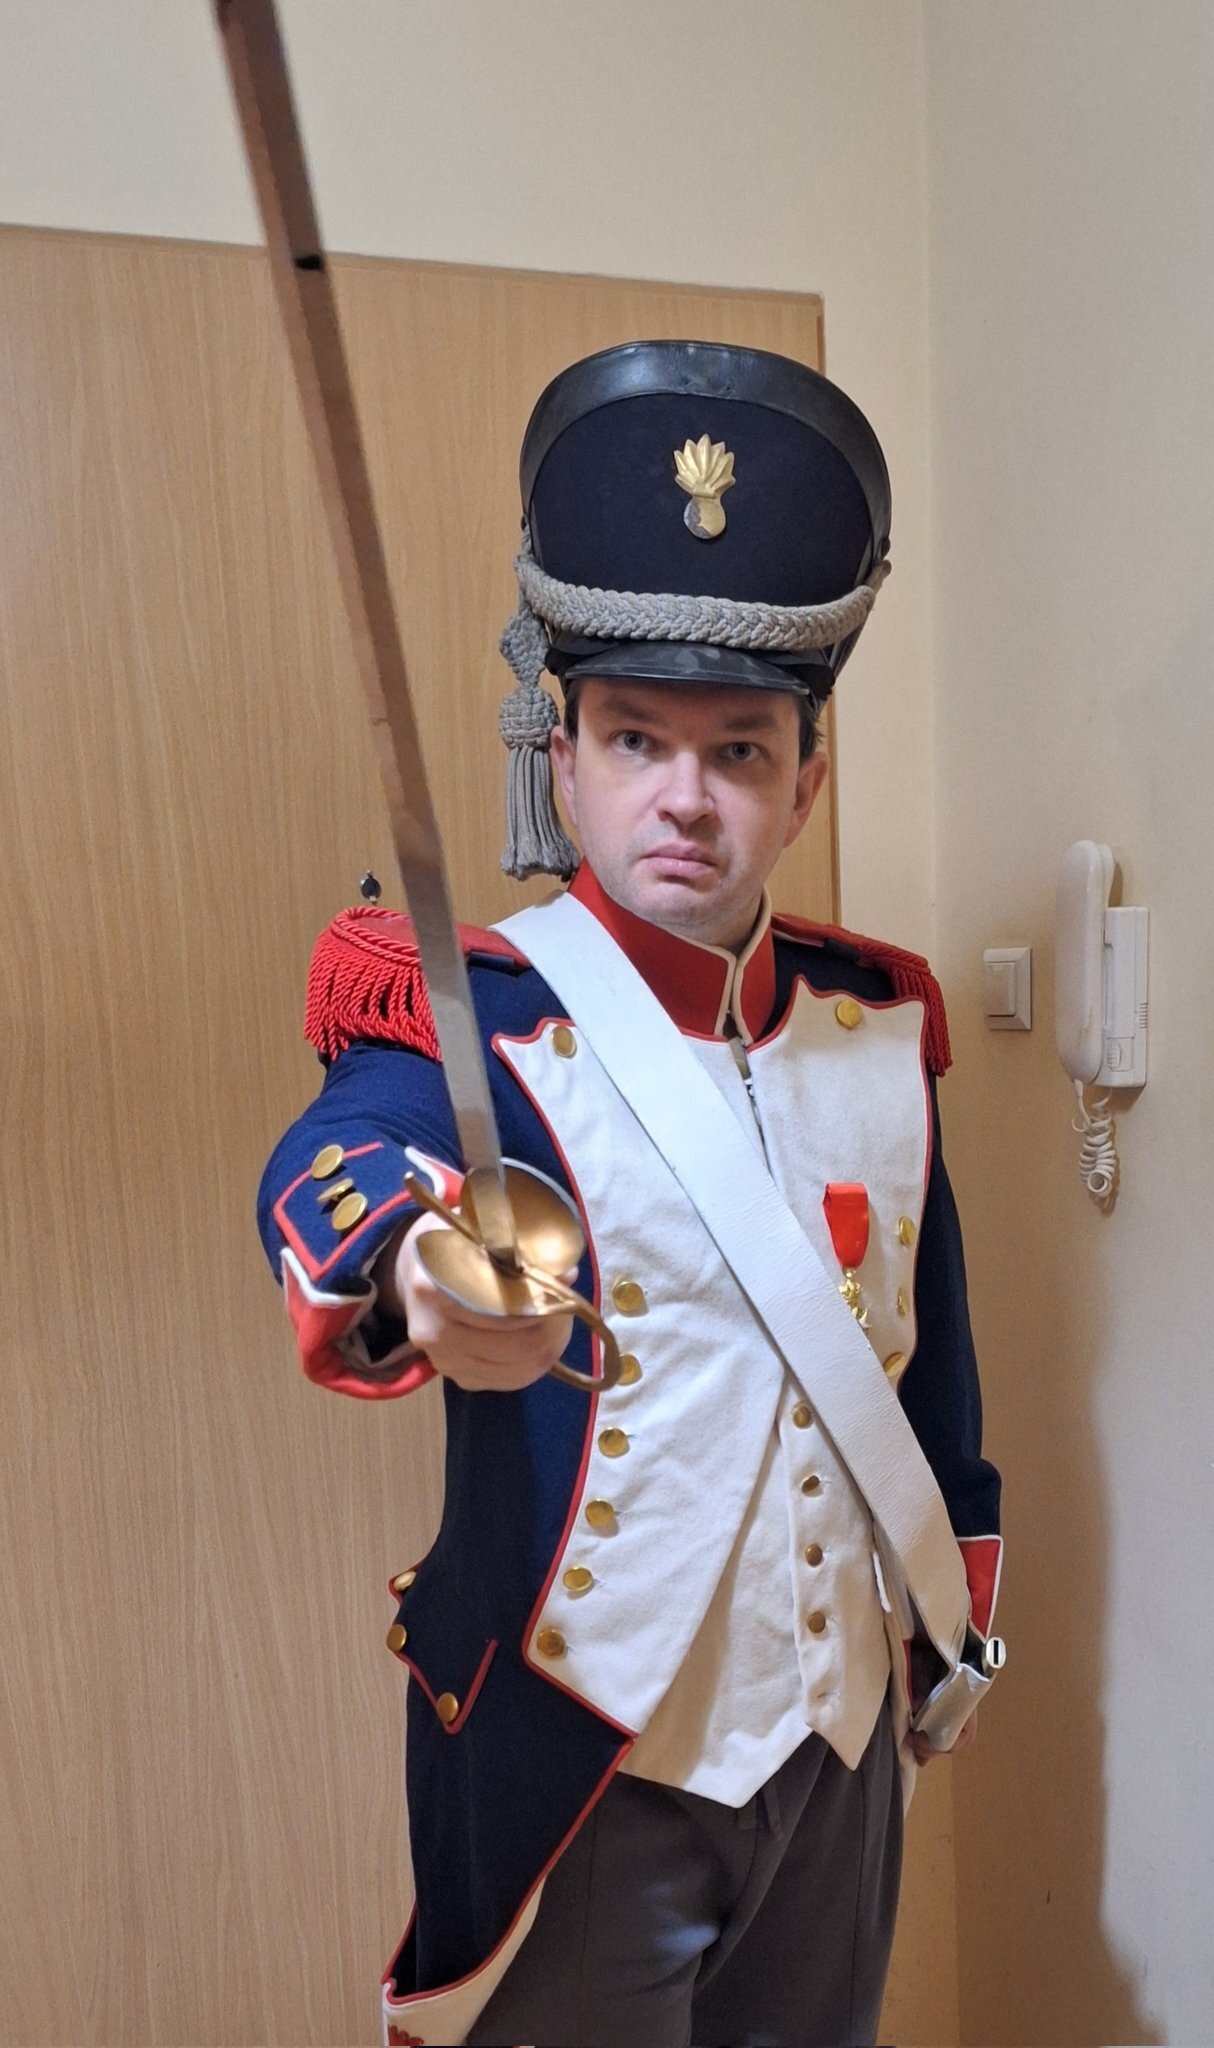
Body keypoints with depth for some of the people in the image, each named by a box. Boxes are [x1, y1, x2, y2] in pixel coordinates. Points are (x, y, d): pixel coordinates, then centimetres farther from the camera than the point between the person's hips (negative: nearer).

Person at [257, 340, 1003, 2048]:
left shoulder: (882, 1019, -3)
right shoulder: (478, 1016, -18)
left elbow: (931, 1334, 6)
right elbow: (339, 1170, -39)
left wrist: (953, 1605, 14)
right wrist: (410, 1274, -61)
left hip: (841, 1734, 5)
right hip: (577, 1761, -4)